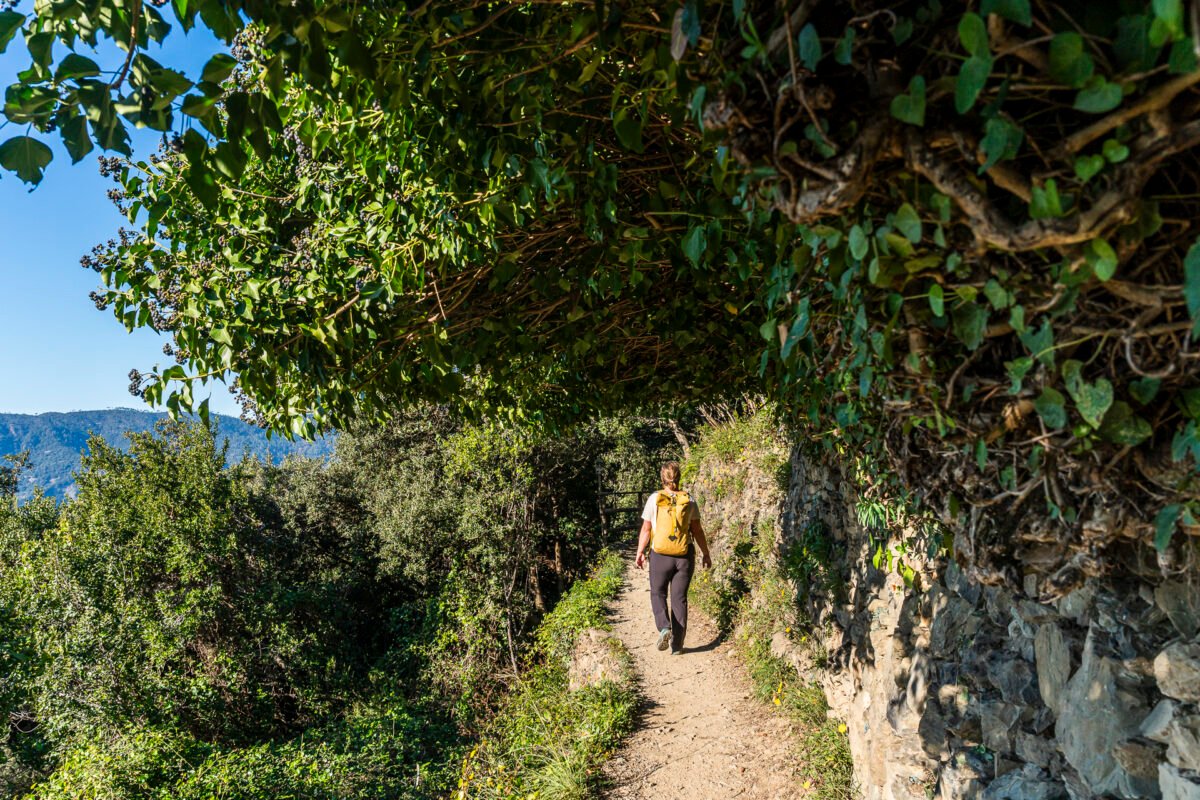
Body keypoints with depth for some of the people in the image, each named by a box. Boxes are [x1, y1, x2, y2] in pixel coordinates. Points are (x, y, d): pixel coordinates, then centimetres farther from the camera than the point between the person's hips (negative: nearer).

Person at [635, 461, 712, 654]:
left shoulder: (654, 499, -5)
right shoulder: (688, 501, 0)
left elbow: (646, 529, -4)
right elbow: (697, 530, 3)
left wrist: (640, 552, 7)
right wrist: (705, 554, 14)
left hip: (660, 556, -1)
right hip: (684, 556, 2)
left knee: (658, 593, 16)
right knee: (679, 598, 10)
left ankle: (664, 627, -9)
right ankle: (677, 645, 10)